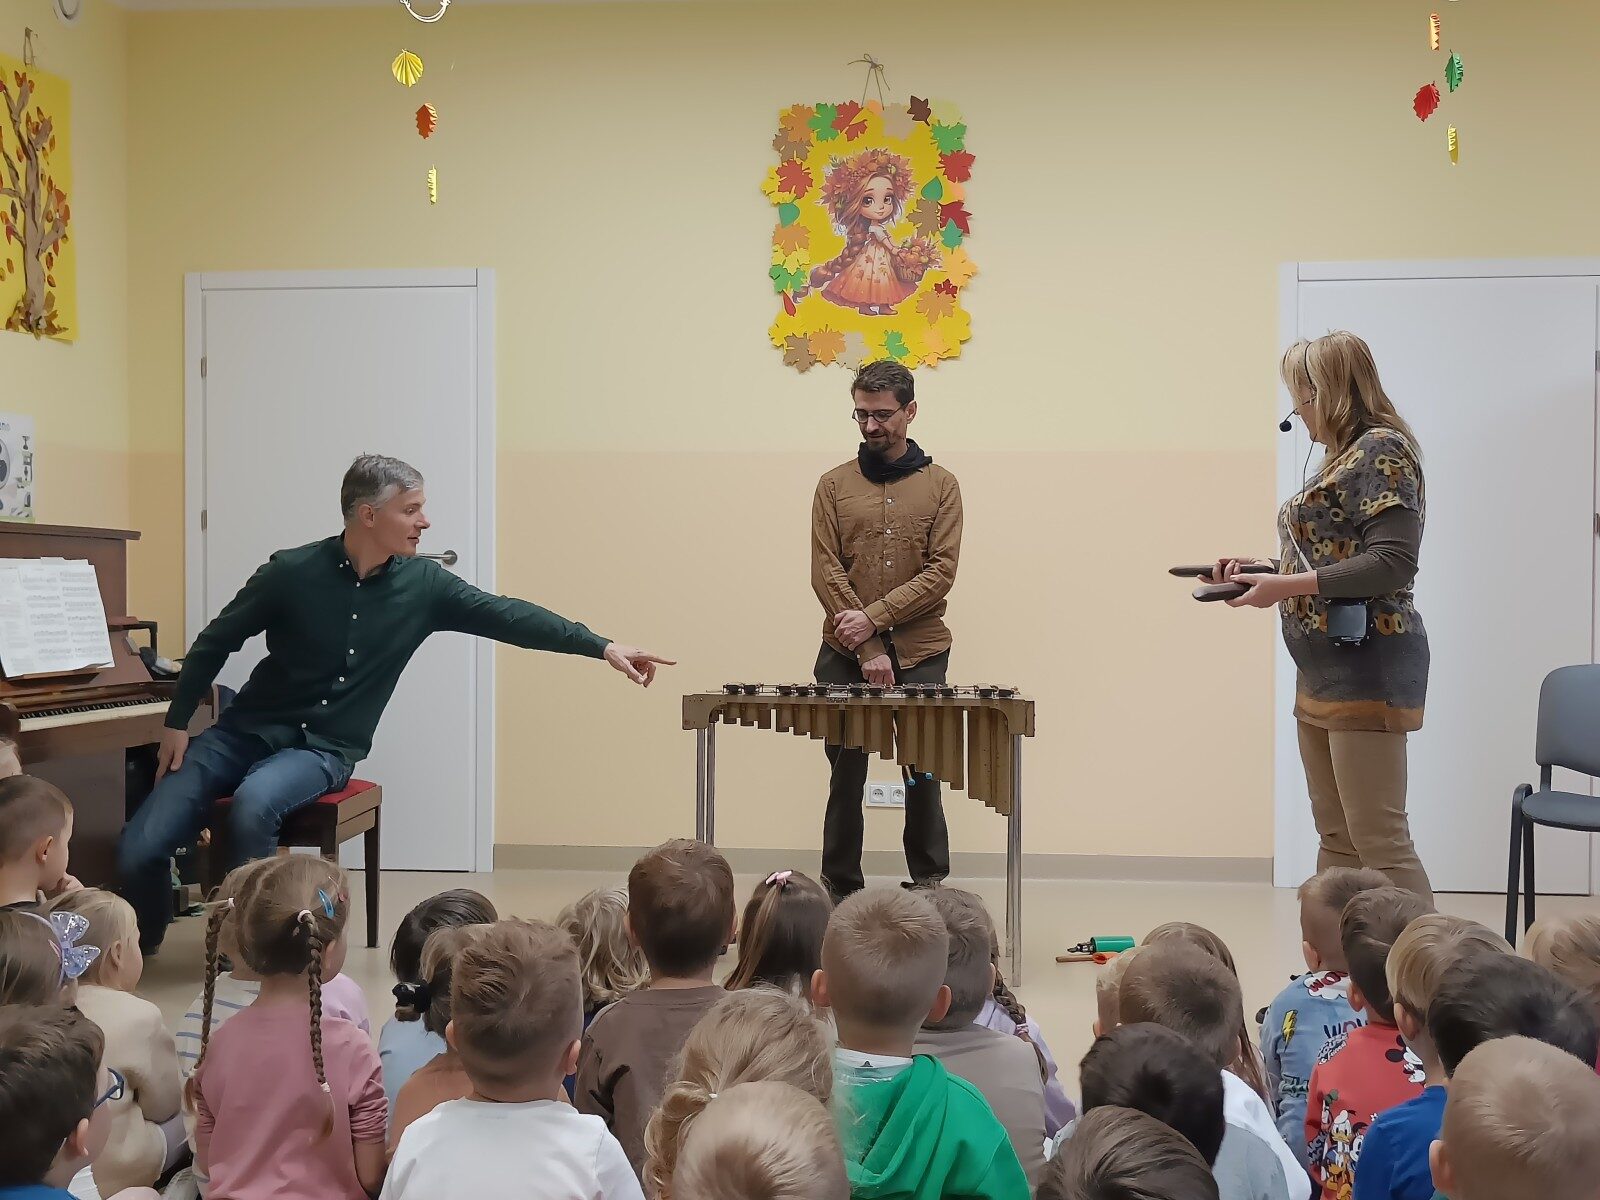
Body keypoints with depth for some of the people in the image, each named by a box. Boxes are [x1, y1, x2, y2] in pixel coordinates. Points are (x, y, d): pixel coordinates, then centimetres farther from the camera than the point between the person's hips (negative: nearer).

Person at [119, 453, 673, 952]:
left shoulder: (421, 585, -5)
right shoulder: (293, 572, -10)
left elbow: (505, 615, -7)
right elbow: (215, 642, 2)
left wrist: (603, 646, -13)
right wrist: (177, 723, 2)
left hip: (326, 749, 0)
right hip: (247, 730, 0)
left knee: (254, 802, -35)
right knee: (138, 850, -9)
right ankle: (140, 948, 23)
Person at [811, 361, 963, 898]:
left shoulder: (940, 485, 5)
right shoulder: (834, 485, 7)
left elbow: (941, 572, -4)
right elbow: (825, 572, -2)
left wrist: (875, 618, -15)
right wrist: (868, 649, -11)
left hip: (921, 657, -1)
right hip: (844, 659, 1)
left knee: (924, 774, 4)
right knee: (846, 775, 6)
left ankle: (930, 888, 15)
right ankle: (839, 889, 16)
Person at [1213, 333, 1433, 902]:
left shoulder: (1383, 450, -11)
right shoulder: (1344, 456, 17)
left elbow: (1392, 563, -19)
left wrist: (1287, 585, -21)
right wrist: (1260, 569, 12)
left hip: (1367, 668, -10)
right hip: (1324, 672, 10)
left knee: (1379, 841, -9)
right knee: (1336, 839, 13)